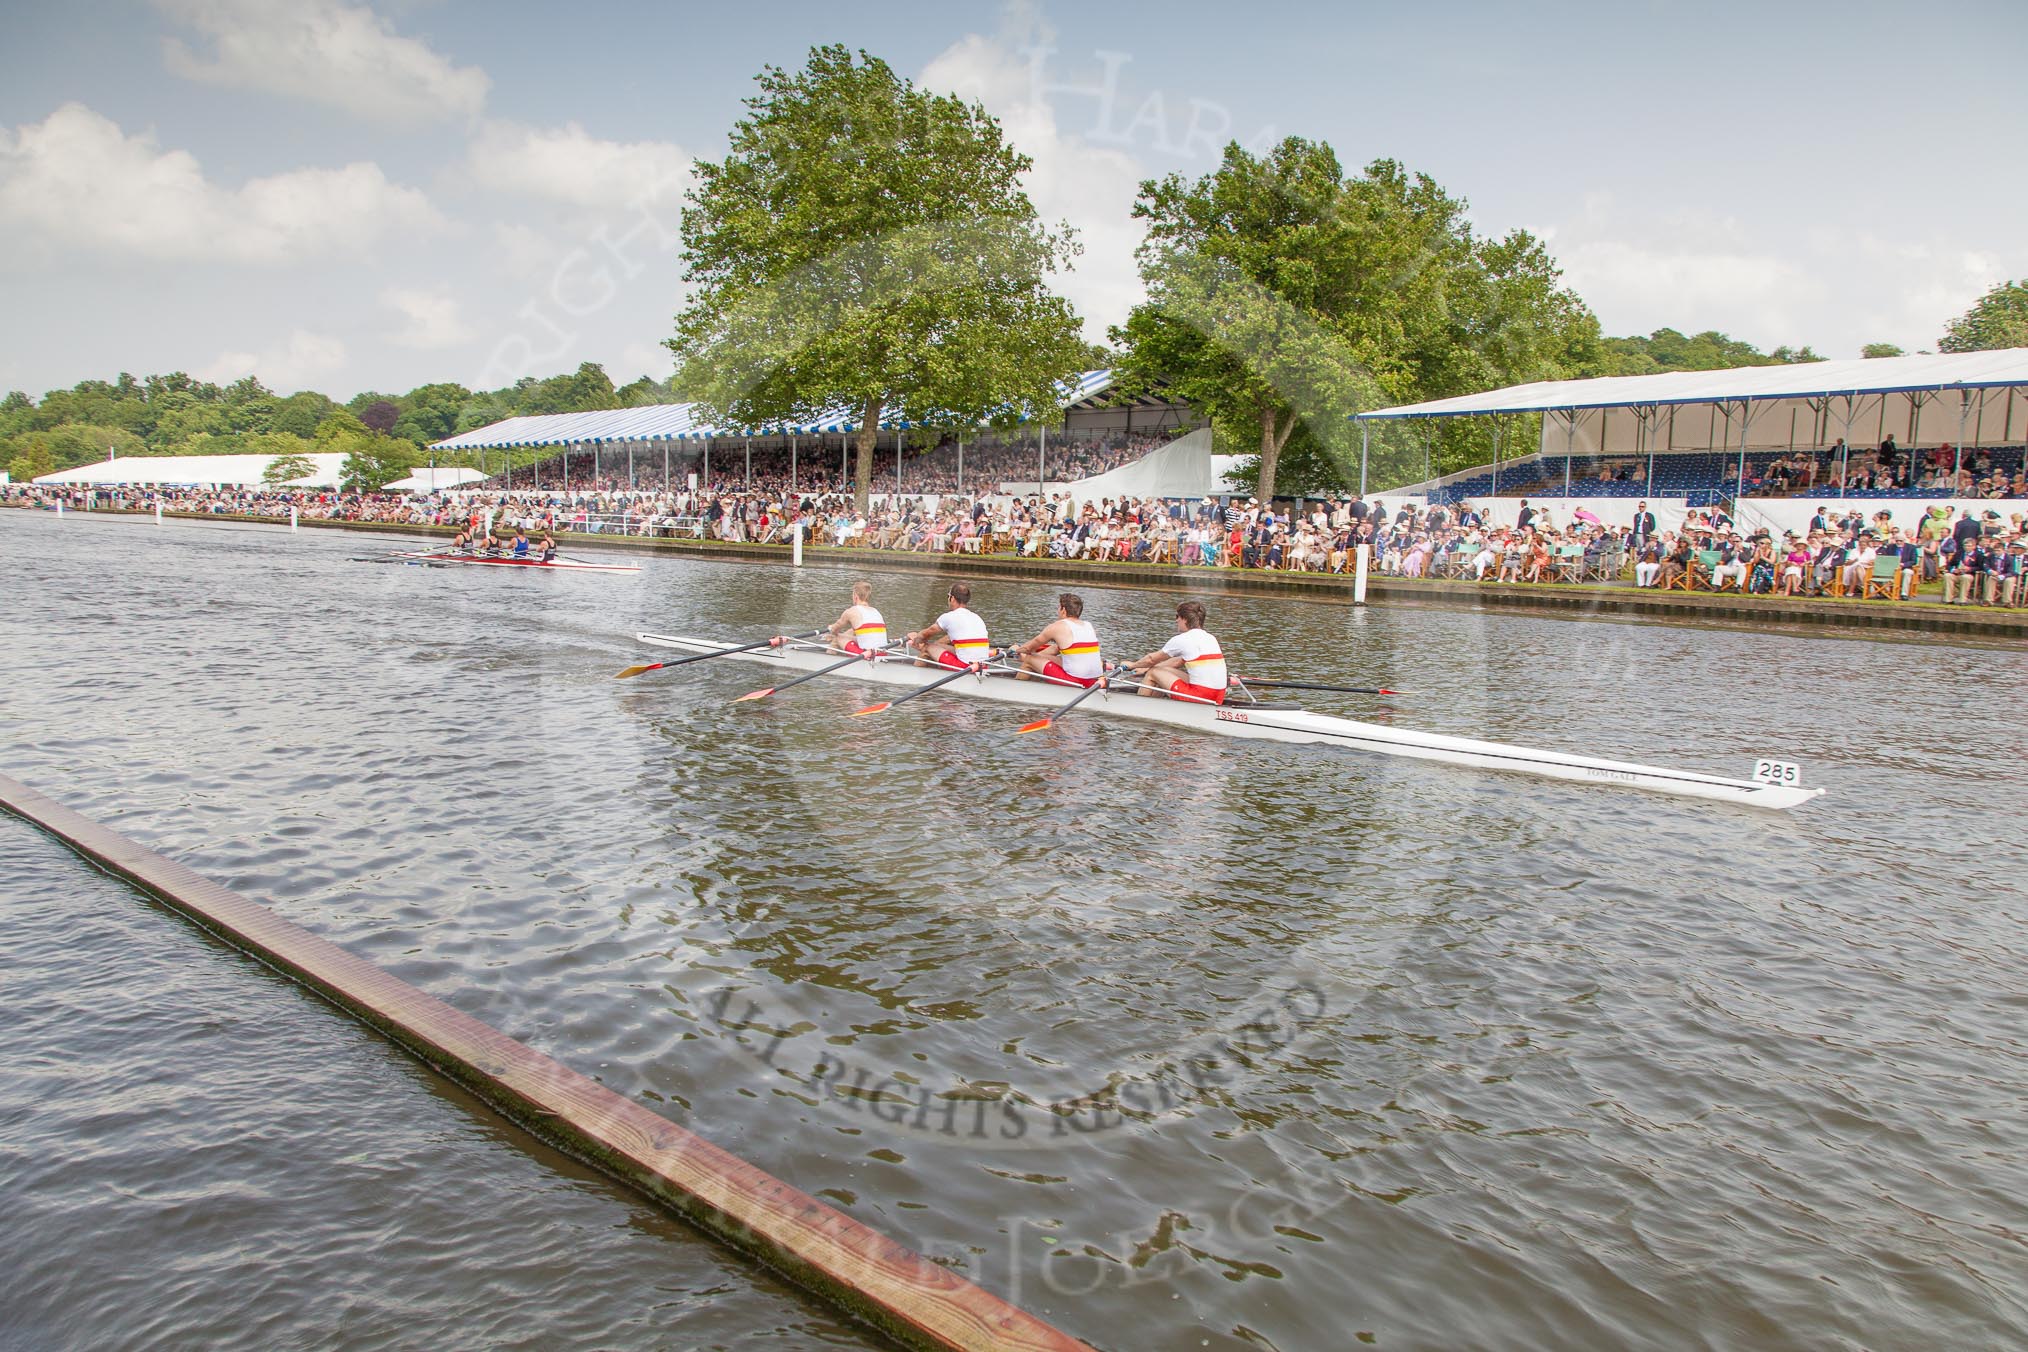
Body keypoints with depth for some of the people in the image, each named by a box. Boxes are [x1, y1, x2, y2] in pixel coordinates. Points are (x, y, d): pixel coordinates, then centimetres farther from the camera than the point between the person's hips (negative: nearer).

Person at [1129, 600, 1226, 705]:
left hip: (1200, 697, -8)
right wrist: (1147, 669, 32)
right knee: (1165, 671, 25)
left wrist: (1133, 665, 29)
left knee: (1153, 673, 8)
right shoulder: (1210, 638, 17)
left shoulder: (1181, 640, -6)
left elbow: (1151, 659, 8)